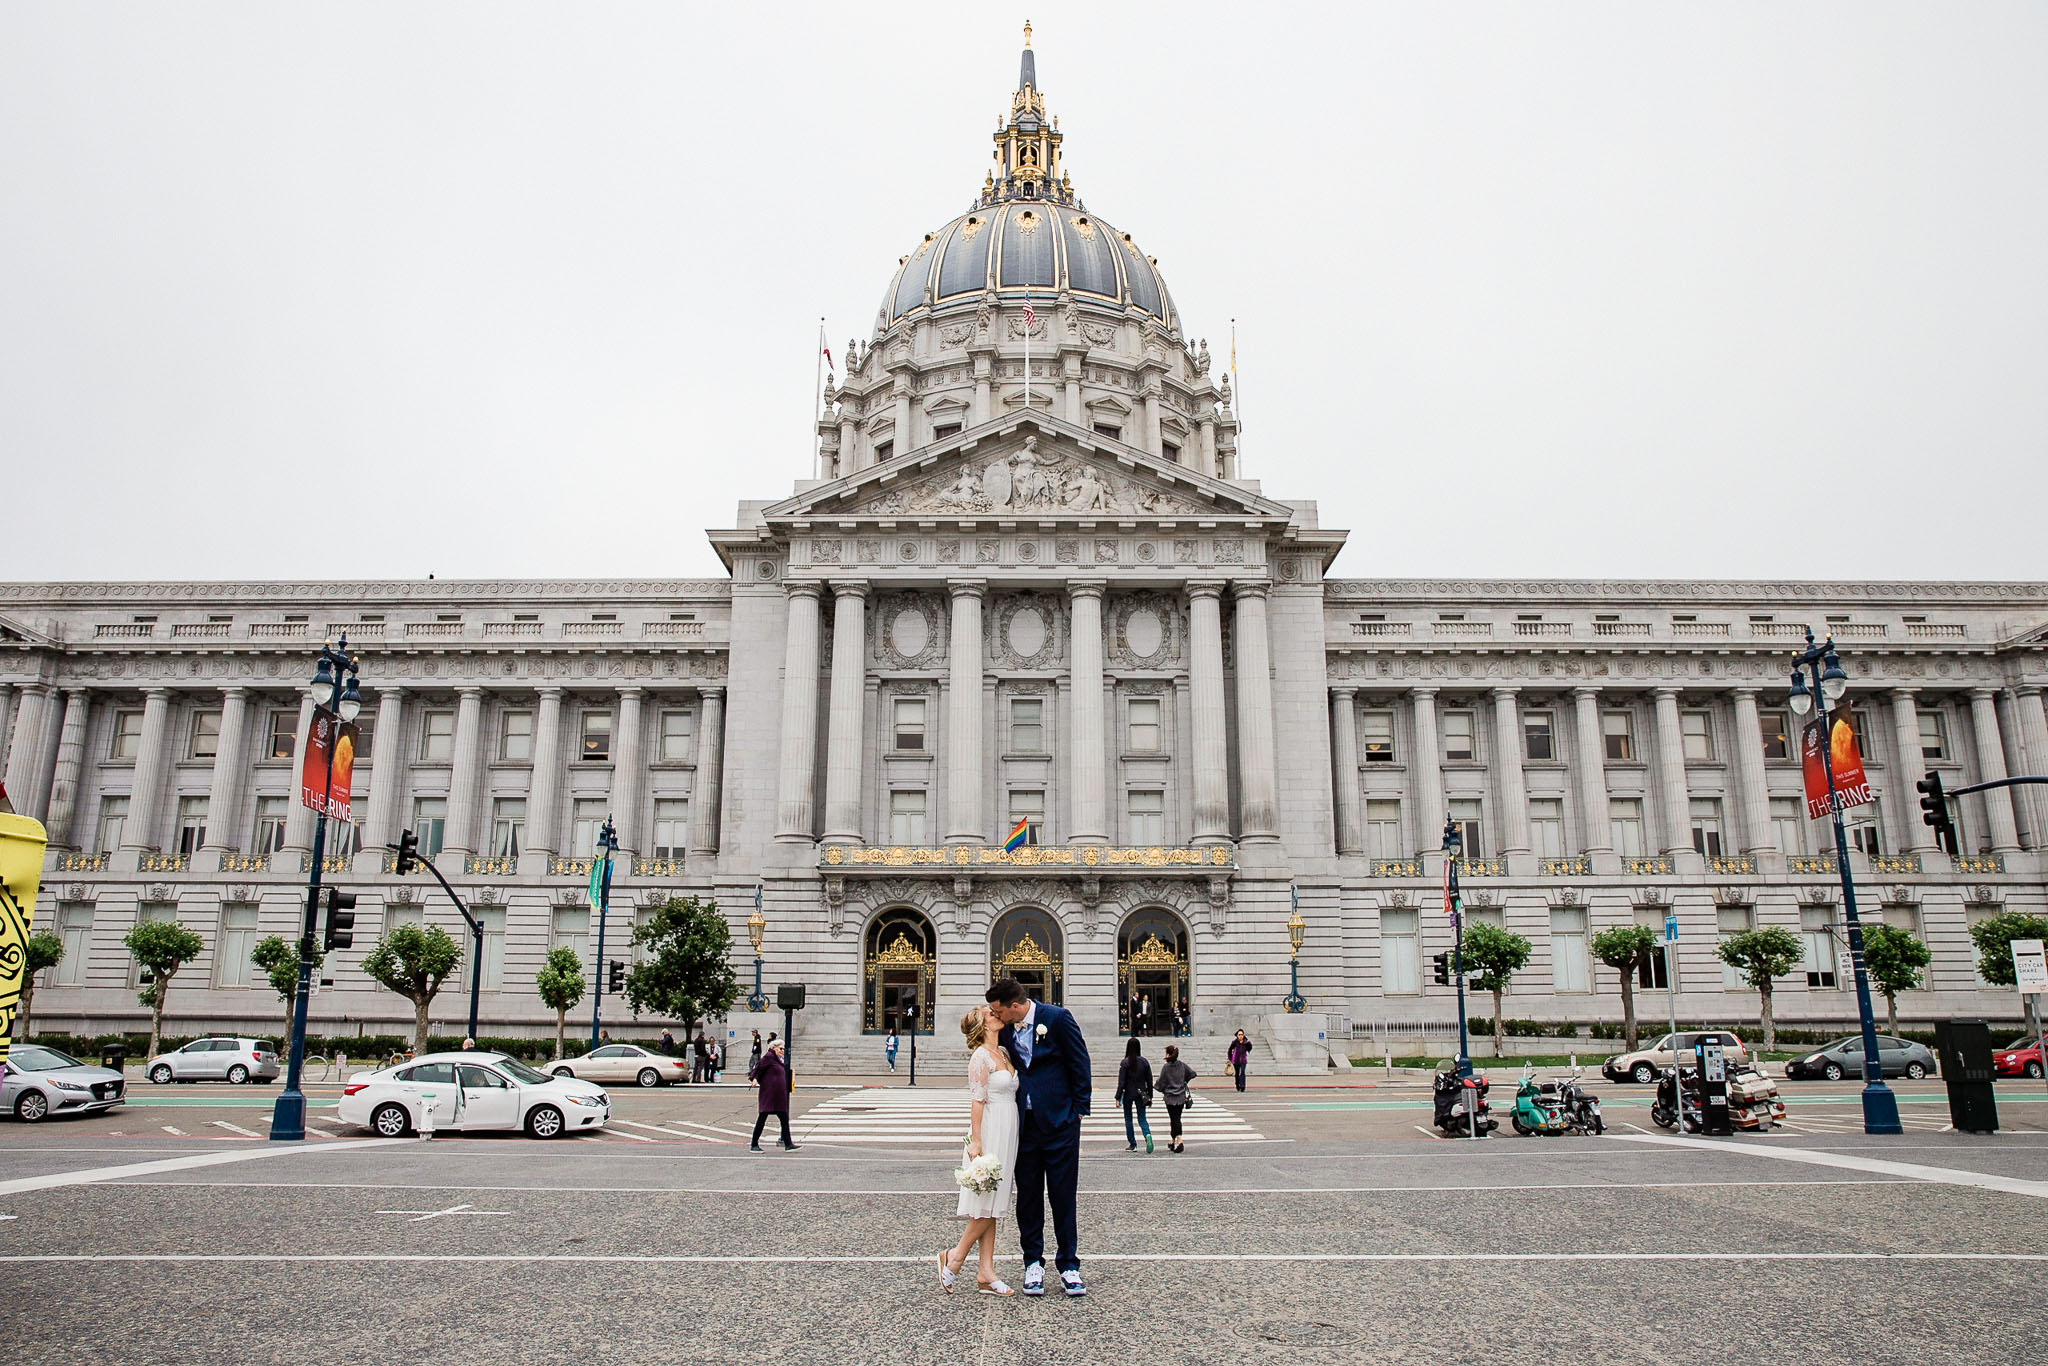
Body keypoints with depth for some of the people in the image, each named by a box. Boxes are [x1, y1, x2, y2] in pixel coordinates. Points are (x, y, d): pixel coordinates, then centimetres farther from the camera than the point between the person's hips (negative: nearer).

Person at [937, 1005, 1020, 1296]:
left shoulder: (1003, 1055, 15)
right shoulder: (981, 1056, -11)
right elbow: (977, 1100, -16)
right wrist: (975, 1141, -20)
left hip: (1006, 1135, 8)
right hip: (989, 1133, -8)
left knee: (991, 1207, 8)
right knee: (986, 1206, -6)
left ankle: (986, 1274, 10)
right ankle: (955, 1258, 9)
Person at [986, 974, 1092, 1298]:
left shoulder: (1058, 1018, -11)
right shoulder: (1006, 1029, 4)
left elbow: (1079, 1062, -5)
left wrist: (1080, 1109, -4)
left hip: (1059, 1120, -4)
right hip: (1024, 1122, 4)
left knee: (1063, 1196, 2)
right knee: (1028, 1196, 8)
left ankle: (1068, 1265, 13)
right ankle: (1033, 1264, 20)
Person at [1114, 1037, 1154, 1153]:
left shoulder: (1125, 1062, -12)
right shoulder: (1145, 1061, -1)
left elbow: (1121, 1082, -12)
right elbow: (1149, 1080, 3)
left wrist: (1118, 1098, -8)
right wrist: (1150, 1096, 12)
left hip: (1128, 1094, -3)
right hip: (1141, 1094, 3)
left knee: (1128, 1119, 13)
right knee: (1142, 1118, 8)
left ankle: (1133, 1145, 14)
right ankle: (1148, 1135, -21)